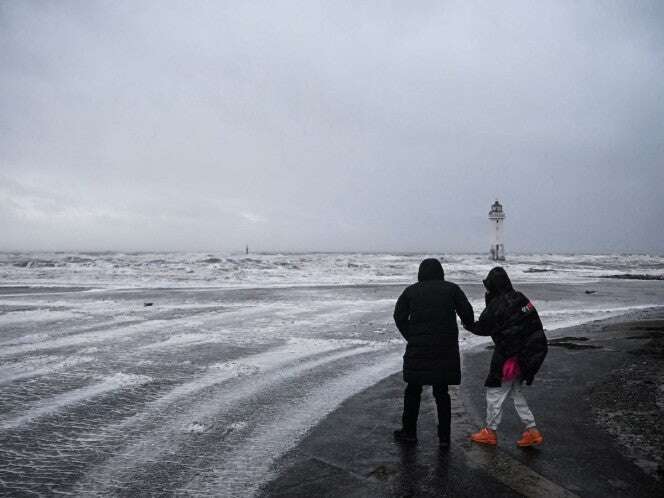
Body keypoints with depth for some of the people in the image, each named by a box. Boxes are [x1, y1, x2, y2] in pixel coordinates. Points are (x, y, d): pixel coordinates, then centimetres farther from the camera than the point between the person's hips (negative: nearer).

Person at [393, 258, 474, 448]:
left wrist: (411, 337, 9)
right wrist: (470, 326, 18)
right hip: (446, 350, 1)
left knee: (413, 390, 13)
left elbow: (399, 316, 2)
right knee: (441, 392, 10)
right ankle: (444, 436, 14)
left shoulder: (410, 291, 6)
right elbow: (467, 313, -3)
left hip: (418, 349, 0)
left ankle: (409, 431, 21)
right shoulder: (452, 289, 4)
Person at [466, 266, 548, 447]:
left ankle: (490, 432, 19)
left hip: (510, 356, -8)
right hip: (531, 352, 8)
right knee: (515, 391, 21)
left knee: (495, 392, 7)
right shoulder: (520, 298, 6)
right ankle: (532, 431, 22)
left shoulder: (496, 306, -19)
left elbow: (482, 328, -7)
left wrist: (467, 324, 12)